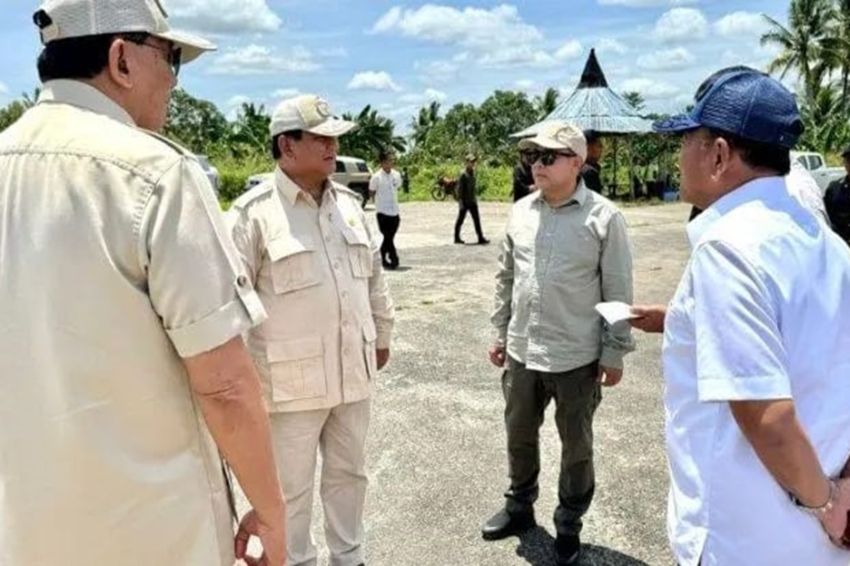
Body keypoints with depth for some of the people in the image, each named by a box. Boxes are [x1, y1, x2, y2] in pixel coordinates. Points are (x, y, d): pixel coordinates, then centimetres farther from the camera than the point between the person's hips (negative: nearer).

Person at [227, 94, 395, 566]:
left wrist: (382, 334, 19)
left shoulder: (350, 204, 7)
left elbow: (374, 276, 16)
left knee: (349, 473, 21)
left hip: (352, 372, 6)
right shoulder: (254, 212, -13)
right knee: (292, 487, 12)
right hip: (292, 379, -5)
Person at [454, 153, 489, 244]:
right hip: (465, 202, -7)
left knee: (477, 220, 2)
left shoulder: (472, 173, 11)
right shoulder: (463, 174, -13)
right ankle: (457, 238, 17)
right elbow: (459, 189, -15)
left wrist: (475, 198, 17)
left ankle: (481, 238, 2)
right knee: (460, 220, 5)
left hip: (472, 202, 7)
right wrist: (460, 202, -18)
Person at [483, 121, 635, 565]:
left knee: (576, 446, 13)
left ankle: (569, 525, 33)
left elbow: (617, 293, -8)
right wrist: (500, 332, 13)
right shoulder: (520, 212, 4)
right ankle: (519, 507, 42)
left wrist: (614, 353, -7)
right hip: (522, 352, 5)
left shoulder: (603, 217, -11)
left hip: (577, 358, -4)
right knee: (519, 435, 20)